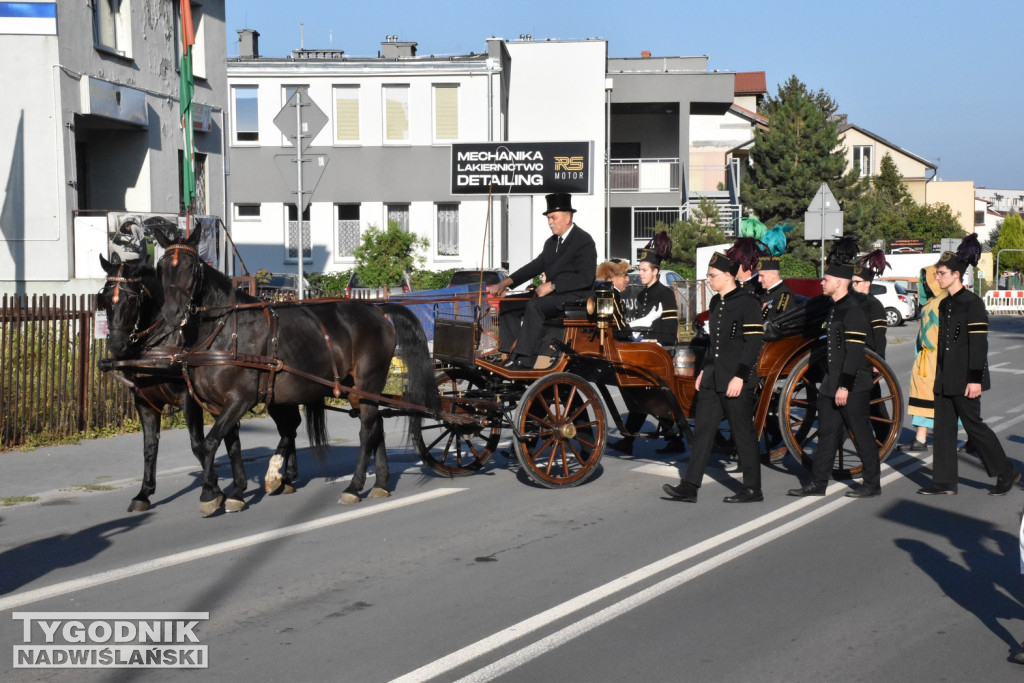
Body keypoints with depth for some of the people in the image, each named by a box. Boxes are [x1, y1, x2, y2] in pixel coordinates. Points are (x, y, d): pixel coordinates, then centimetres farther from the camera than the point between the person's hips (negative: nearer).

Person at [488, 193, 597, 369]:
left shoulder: (584, 241, -8)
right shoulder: (551, 243, 20)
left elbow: (585, 278, -17)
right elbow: (535, 266, 16)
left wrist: (552, 286, -20)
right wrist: (506, 282, 2)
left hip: (574, 296, -9)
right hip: (551, 295, 9)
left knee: (534, 306, -34)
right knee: (507, 305, -5)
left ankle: (523, 360, -35)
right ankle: (512, 353, -12)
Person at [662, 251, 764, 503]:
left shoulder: (747, 303, -12)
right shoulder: (716, 302, 14)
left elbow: (754, 342, -16)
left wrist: (740, 377, -20)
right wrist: (704, 370, 19)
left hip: (736, 381, -8)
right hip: (713, 379, 8)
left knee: (743, 433, 1)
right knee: (703, 430, 5)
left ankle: (752, 488, 11)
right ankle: (690, 487, 5)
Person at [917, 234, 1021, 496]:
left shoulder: (972, 303, -13)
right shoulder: (945, 304, 13)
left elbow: (979, 343, -17)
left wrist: (975, 379, -20)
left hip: (963, 379, -8)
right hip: (945, 379, 8)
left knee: (973, 425, -2)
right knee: (943, 427, 6)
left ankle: (1006, 472, 12)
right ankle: (944, 481, 10)